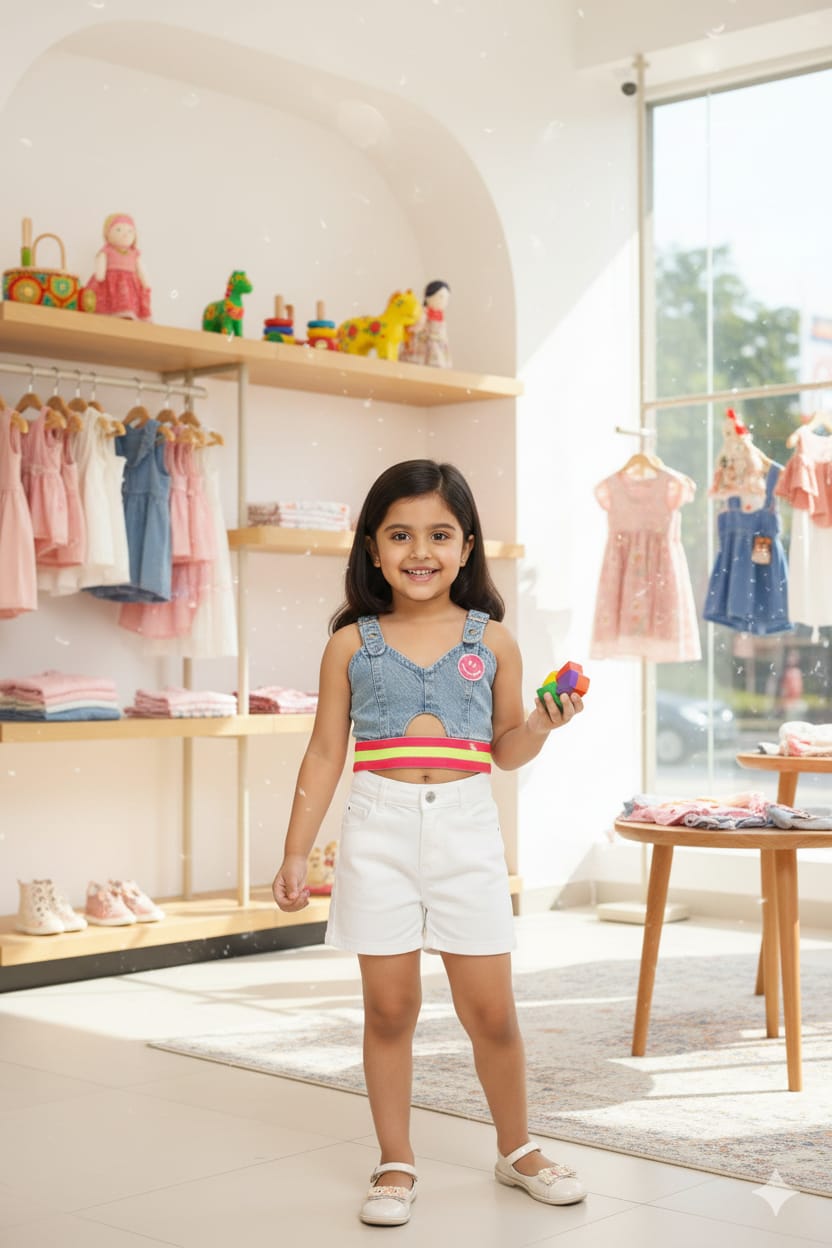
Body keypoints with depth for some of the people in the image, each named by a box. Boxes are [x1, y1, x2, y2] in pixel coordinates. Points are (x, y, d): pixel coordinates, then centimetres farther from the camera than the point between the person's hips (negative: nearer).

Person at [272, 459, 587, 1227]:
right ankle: (396, 1164, 22)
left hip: (466, 829, 0)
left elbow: (506, 752, 11)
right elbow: (326, 754, 6)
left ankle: (517, 1150, 28)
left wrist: (541, 726, -10)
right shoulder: (351, 644, 2)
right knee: (389, 1009, 6)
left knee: (492, 1012, 6)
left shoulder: (492, 641, 3)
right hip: (380, 829, 0)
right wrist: (296, 853, 4)